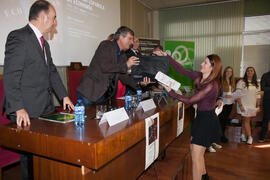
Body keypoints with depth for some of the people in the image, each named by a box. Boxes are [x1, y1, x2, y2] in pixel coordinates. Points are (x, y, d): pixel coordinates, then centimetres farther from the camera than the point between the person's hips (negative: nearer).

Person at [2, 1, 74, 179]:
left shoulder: (44, 43, 17)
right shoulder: (18, 37, -11)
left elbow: (52, 71, 22)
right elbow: (10, 77, -16)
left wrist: (64, 96, 15)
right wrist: (19, 109, -22)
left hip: (46, 108, 8)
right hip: (28, 112, -8)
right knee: (31, 155, 3)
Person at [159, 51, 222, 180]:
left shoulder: (211, 86, -27)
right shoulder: (199, 77, -2)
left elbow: (189, 101, -24)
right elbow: (182, 70, -3)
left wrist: (170, 91, -21)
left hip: (208, 121, -9)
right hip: (201, 117, 9)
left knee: (196, 156, -2)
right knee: (194, 149, 22)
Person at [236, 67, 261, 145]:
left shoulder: (257, 84, 11)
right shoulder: (241, 82, -6)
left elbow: (258, 96, 14)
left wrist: (258, 106, 9)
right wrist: (240, 105, -16)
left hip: (252, 105, 4)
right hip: (244, 105, -4)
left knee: (245, 120, 7)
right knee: (246, 120, -2)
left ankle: (243, 135, 18)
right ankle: (250, 137, 6)